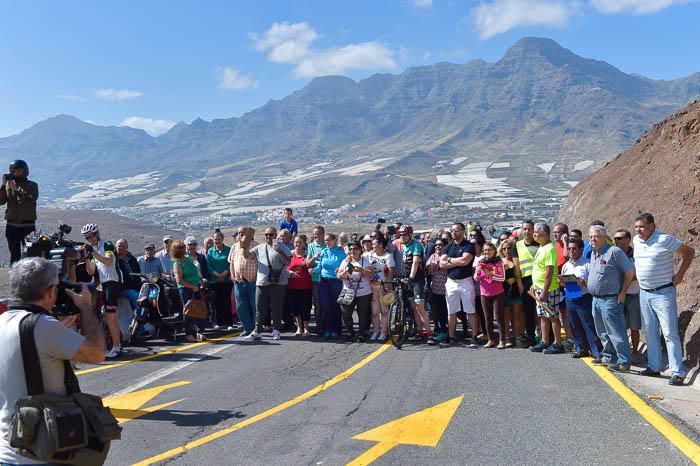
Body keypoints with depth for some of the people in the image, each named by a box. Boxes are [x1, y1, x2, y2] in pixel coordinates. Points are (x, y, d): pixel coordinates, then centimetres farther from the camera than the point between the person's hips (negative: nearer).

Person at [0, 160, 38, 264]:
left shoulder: (32, 185, 0)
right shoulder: (8, 185, 9)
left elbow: (31, 201, -16)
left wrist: (17, 189, -23)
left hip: (28, 226, -3)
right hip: (11, 226, 3)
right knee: (14, 254, 10)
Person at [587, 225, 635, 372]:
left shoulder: (614, 252, -12)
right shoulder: (592, 253, 14)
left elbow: (630, 272, -11)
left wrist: (622, 293, -10)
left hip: (610, 300, -9)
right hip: (596, 299, 9)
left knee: (616, 332, -6)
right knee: (602, 332, 17)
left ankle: (624, 362, 1)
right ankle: (609, 357, 29)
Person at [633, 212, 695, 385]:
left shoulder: (665, 240, -14)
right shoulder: (637, 240, 6)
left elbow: (689, 251, -6)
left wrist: (680, 274, -10)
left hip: (663, 293, -7)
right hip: (644, 293, 7)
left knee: (670, 333, -7)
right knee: (649, 332, 13)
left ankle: (677, 372, -3)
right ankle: (654, 367, 23)